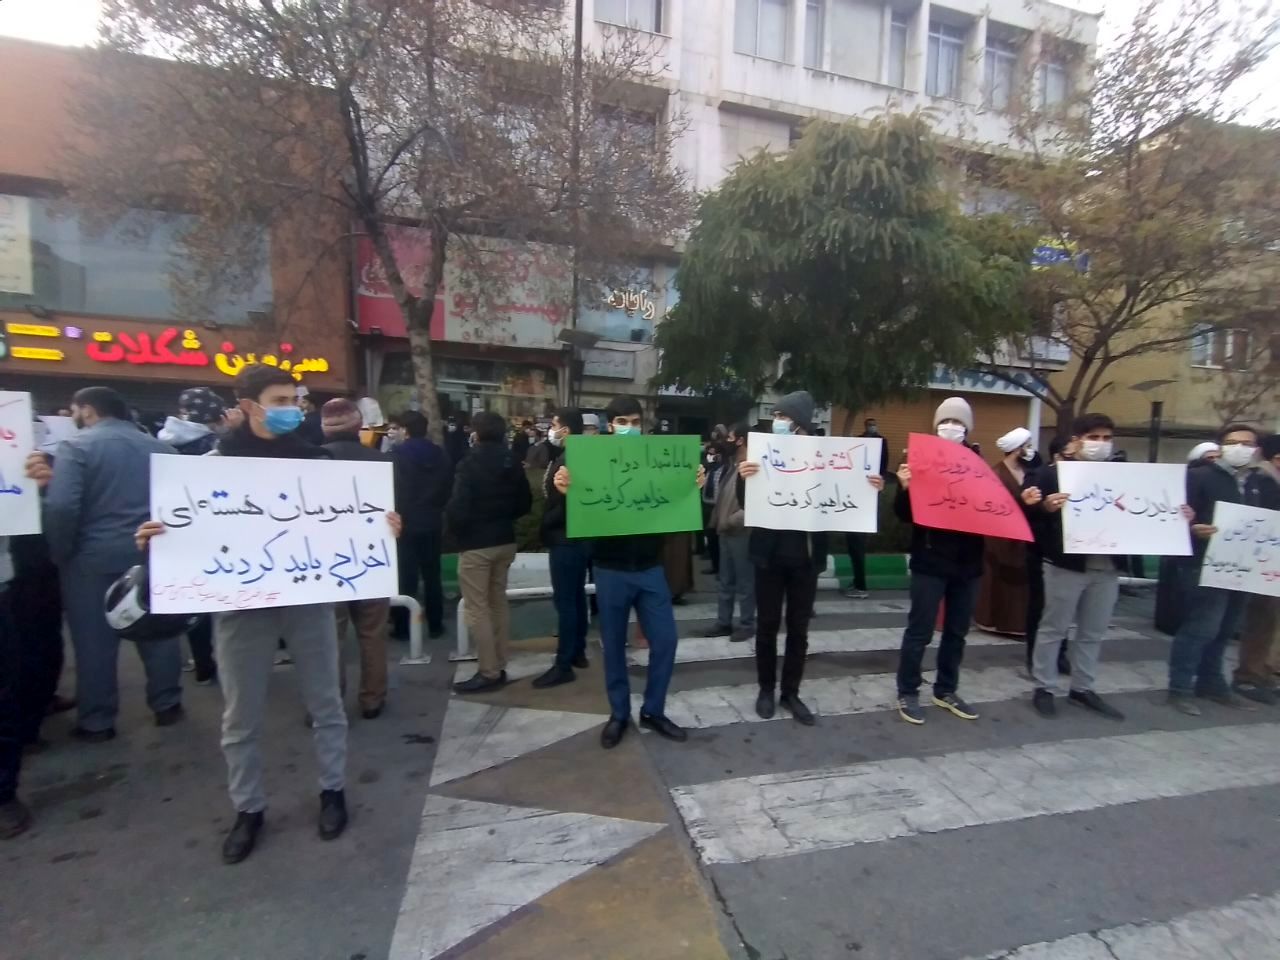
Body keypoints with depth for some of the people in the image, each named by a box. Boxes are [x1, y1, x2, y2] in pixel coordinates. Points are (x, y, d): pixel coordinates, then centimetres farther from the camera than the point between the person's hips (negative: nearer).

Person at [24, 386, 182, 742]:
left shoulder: (76, 447, -7)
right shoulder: (158, 446, 9)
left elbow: (62, 507, -16)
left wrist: (60, 553, -3)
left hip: (94, 558, -4)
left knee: (94, 641, 8)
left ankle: (96, 722, 19)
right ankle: (167, 706, 23)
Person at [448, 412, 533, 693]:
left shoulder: (470, 464, -15)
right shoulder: (513, 461, 4)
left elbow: (457, 509, -19)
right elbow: (525, 502, 10)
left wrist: (456, 530, 0)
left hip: (476, 544, -7)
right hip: (506, 540, 7)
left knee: (477, 609, 1)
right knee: (499, 603, 15)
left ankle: (488, 672, 6)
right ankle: (499, 667, 23)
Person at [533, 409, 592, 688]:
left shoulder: (566, 461, -19)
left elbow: (563, 504, -24)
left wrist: (544, 525, -11)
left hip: (565, 539, -10)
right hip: (578, 537, 10)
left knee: (565, 602, -4)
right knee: (576, 597, 16)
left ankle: (563, 665, 3)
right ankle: (578, 652, 27)